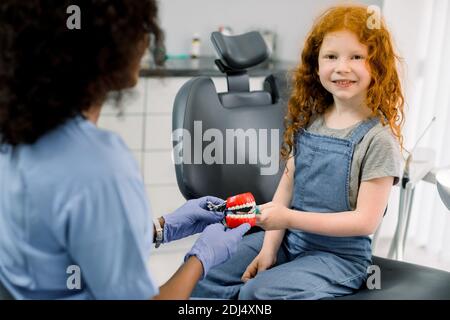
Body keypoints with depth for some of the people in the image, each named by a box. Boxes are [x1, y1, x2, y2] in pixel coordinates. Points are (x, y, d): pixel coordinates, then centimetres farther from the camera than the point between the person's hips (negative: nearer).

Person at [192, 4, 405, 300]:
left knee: (258, 292, -27)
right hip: (288, 239, 6)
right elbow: (288, 184, 3)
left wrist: (289, 218, -20)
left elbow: (366, 220, -16)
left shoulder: (378, 138, -15)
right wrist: (269, 247, -6)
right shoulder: (307, 120, 2)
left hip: (340, 255, -5)